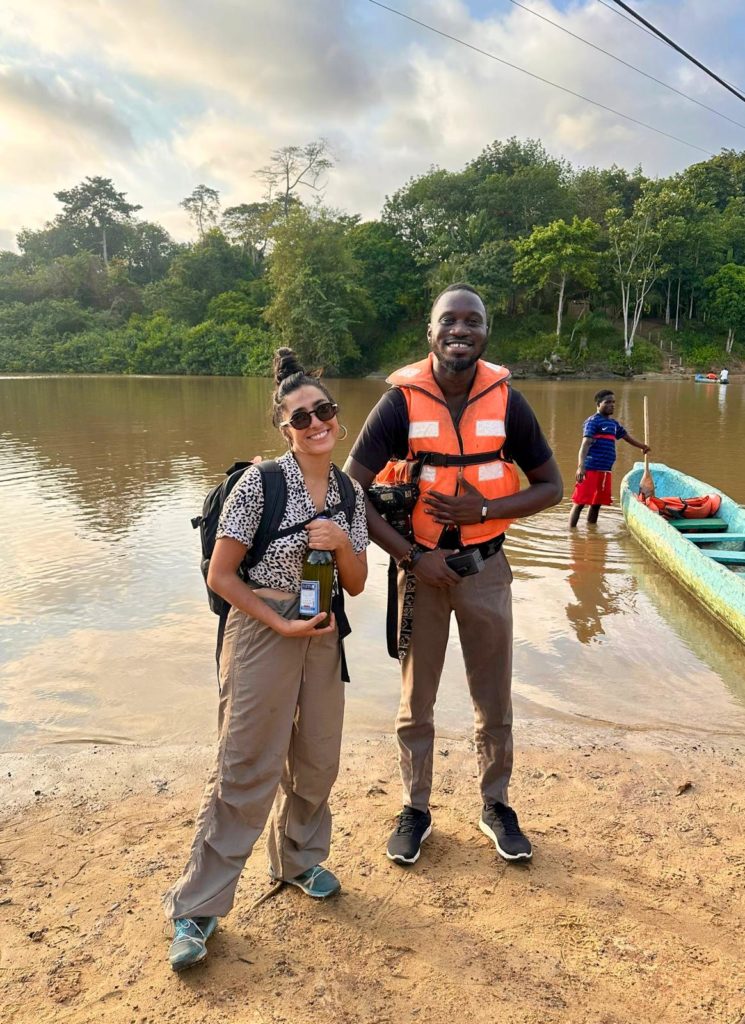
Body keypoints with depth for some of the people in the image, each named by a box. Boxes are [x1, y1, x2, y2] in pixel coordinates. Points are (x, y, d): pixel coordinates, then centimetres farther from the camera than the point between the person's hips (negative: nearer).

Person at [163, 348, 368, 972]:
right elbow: (221, 576, -11)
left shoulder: (350, 494, 2)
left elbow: (356, 585, 6)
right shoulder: (259, 483, -14)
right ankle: (197, 907, 18)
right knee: (245, 772, 1)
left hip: (322, 639, 5)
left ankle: (298, 858, 43)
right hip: (261, 635, -5)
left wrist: (341, 545, -14)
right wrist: (282, 623, -16)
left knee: (316, 762, 17)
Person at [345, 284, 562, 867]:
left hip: (485, 566, 1)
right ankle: (416, 809, 32)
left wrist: (483, 509, -16)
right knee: (416, 700, 12)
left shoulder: (506, 401, -6)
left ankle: (496, 805, 35)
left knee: (494, 699, 13)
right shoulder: (402, 401, -11)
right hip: (420, 563, -1)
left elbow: (550, 486, 0)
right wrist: (412, 557, -17)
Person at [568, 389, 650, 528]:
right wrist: (581, 466, -30)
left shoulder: (614, 423, 18)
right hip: (590, 469, -8)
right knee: (579, 503, -7)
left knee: (597, 504, 13)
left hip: (605, 471, 8)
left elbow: (626, 436, 36)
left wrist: (643, 446, 49)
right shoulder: (593, 421, -7)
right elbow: (585, 444, -19)